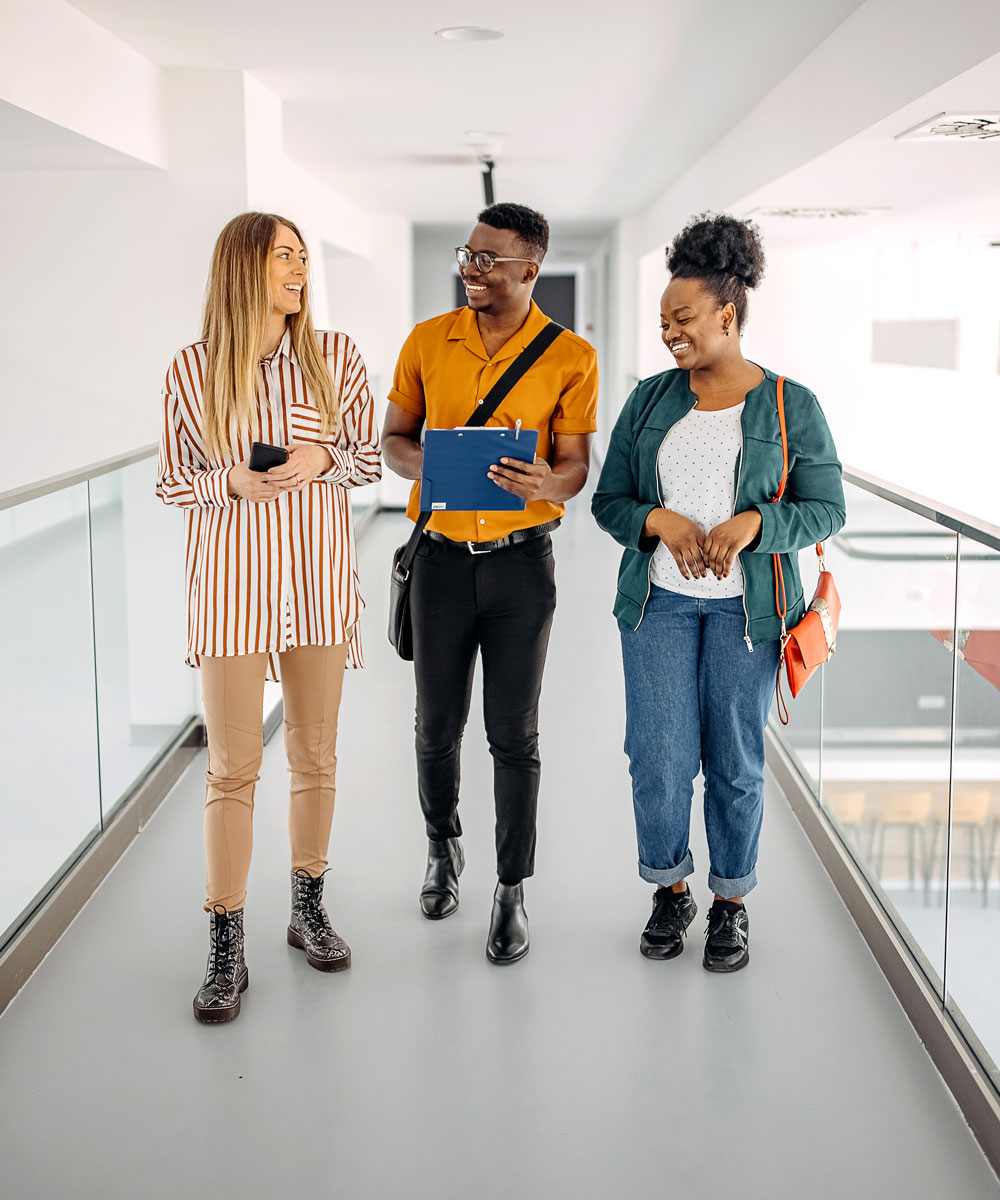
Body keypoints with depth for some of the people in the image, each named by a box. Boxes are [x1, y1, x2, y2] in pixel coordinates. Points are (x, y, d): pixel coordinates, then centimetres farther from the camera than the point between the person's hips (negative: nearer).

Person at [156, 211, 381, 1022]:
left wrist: (323, 459, -14)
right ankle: (227, 950, 8)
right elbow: (173, 482, 2)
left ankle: (309, 908, 30)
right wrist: (232, 482, -17)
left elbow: (369, 459, 7)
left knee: (316, 754, 12)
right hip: (233, 581, -2)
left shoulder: (336, 358, 1)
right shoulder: (194, 369, -2)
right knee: (232, 767, -1)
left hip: (319, 575, 2)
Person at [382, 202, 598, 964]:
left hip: (521, 560, -2)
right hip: (442, 554, 2)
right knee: (437, 722, 13)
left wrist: (545, 483, -27)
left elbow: (575, 467, -3)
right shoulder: (428, 342, 2)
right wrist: (425, 462, -15)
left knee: (514, 733, 3)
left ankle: (514, 889, 16)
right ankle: (444, 846, 38)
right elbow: (394, 438, 9)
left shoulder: (570, 358, -5)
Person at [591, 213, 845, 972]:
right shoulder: (650, 400, 5)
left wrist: (753, 523, -20)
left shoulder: (792, 406, -3)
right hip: (659, 599, 2)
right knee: (659, 758, -1)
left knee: (736, 762, 6)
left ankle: (732, 903, 25)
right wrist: (659, 522, -14)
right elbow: (609, 500, 7)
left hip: (746, 606, -2)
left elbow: (826, 508, -2)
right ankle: (671, 890, 22)